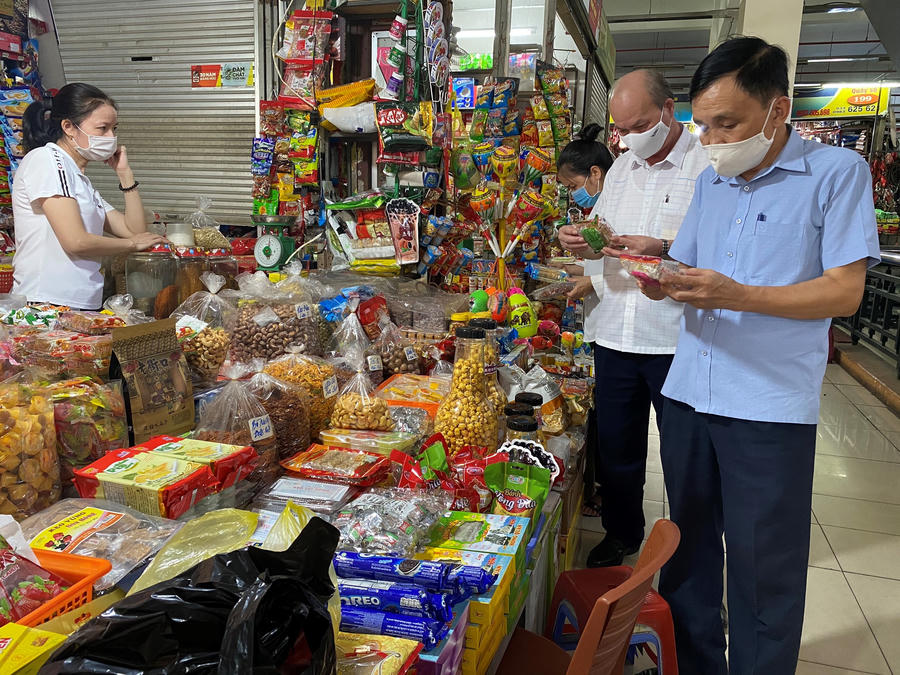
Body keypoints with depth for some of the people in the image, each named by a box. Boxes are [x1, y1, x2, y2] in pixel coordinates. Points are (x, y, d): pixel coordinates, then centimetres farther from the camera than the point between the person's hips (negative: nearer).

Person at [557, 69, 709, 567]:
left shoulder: (708, 164, -6)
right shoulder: (621, 168, 16)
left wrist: (661, 247, -26)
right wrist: (582, 242, -2)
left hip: (676, 337, -5)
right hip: (615, 333, 6)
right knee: (615, 443, 15)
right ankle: (621, 533, 36)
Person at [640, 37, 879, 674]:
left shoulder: (837, 172, -3)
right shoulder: (711, 181, 14)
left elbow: (846, 289, -9)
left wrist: (738, 296, -23)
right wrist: (659, 280, -6)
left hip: (771, 407, -5)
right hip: (689, 395, 6)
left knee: (763, 573, 4)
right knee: (688, 550, 16)